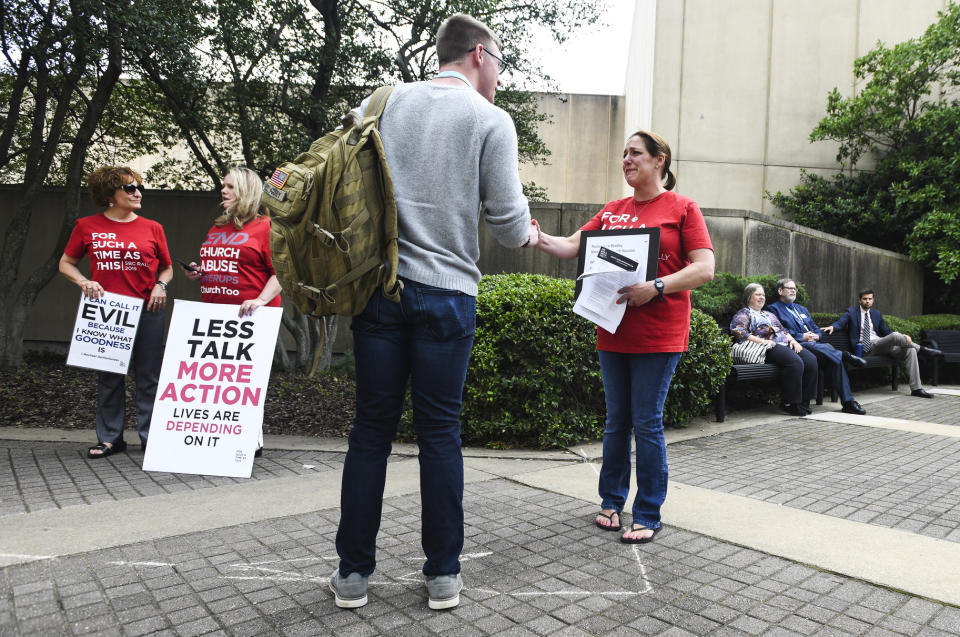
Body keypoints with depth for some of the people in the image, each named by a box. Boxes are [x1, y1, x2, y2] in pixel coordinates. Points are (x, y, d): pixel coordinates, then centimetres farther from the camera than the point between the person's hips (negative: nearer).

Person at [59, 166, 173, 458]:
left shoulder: (152, 228, 5)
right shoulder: (88, 226, 4)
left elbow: (167, 268, 14)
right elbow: (66, 263, 12)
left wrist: (161, 285, -6)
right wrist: (84, 282, -6)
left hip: (147, 310, 0)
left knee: (149, 376, 2)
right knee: (109, 376, 9)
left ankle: (151, 437, 11)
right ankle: (110, 437, 20)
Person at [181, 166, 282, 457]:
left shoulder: (265, 226, -2)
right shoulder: (217, 228, 21)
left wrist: (260, 300, -22)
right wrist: (197, 273, 11)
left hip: (246, 316, -7)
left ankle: (253, 441, 6)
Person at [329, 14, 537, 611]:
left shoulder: (383, 101, 10)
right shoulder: (491, 119, 0)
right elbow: (509, 221, -4)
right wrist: (528, 234, 17)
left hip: (378, 288, 3)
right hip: (447, 294, -2)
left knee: (371, 427, 9)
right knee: (440, 431, 7)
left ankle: (353, 572, 18)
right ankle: (444, 573, 18)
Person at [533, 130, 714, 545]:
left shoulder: (682, 208, 0)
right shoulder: (612, 211, 14)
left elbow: (704, 268, -8)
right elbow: (571, 246, 10)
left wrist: (656, 287, -21)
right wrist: (538, 239, -9)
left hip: (658, 336, -5)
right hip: (613, 332, 5)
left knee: (647, 423, 0)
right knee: (617, 421, 13)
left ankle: (648, 515, 13)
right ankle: (611, 501, 26)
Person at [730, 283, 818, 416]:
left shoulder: (769, 314, 35)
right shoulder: (743, 314, 9)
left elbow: (783, 330, 30)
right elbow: (738, 332, -8)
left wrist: (792, 340, 8)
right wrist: (761, 341, -16)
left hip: (786, 344, 8)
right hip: (769, 349, -8)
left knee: (811, 360, -18)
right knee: (795, 362, -32)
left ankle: (803, 402, -13)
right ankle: (788, 404, -22)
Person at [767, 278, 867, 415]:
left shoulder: (802, 309, 32)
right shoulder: (773, 309, 8)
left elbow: (816, 328, 25)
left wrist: (816, 335, 1)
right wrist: (801, 337, -13)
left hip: (815, 344, 5)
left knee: (836, 359, -23)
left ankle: (848, 401, -25)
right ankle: (846, 355, -34)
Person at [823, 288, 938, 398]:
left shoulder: (877, 314, 22)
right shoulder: (851, 312, 9)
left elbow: (887, 332, 21)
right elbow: (840, 322, -6)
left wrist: (903, 337, 2)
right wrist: (832, 326, -30)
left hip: (882, 346, 6)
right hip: (866, 347, -6)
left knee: (910, 351, -16)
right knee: (895, 336, -31)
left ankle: (916, 389, -14)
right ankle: (923, 349, -5)